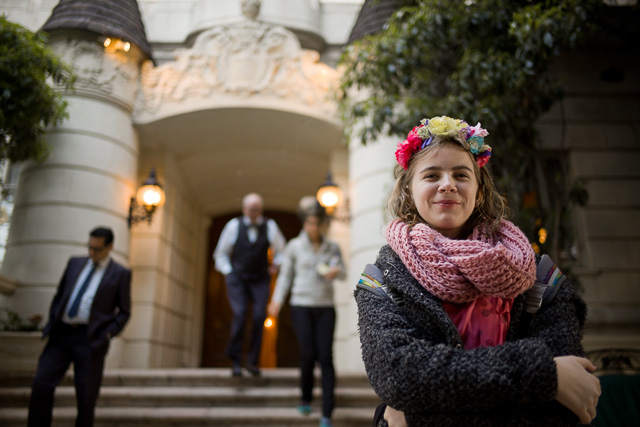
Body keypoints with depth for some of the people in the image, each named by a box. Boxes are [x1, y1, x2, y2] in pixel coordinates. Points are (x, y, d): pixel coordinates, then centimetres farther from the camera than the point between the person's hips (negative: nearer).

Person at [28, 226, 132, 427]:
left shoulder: (121, 274, 0)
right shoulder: (75, 263, 13)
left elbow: (124, 311, 2)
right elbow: (58, 296, 18)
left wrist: (107, 335, -9)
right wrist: (51, 323, 7)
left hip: (90, 338, -4)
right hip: (61, 334, 4)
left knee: (86, 395, 1)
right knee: (41, 384, -4)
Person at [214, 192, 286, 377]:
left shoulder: (270, 226, 0)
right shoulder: (234, 225, 0)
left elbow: (281, 249, 19)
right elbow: (221, 252, 12)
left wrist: (275, 265, 8)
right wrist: (227, 272, 2)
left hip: (260, 280, 1)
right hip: (237, 279, -1)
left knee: (259, 316, -12)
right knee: (239, 314, -17)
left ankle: (252, 361, 3)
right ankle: (235, 361, -3)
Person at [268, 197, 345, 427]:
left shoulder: (332, 247, 9)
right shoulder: (294, 246, 5)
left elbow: (341, 271, 0)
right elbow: (285, 275, 8)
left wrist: (336, 271, -23)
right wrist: (277, 300, -3)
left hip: (325, 307, 1)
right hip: (301, 306, -1)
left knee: (326, 357, -6)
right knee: (308, 354, -4)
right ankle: (306, 399, 24)